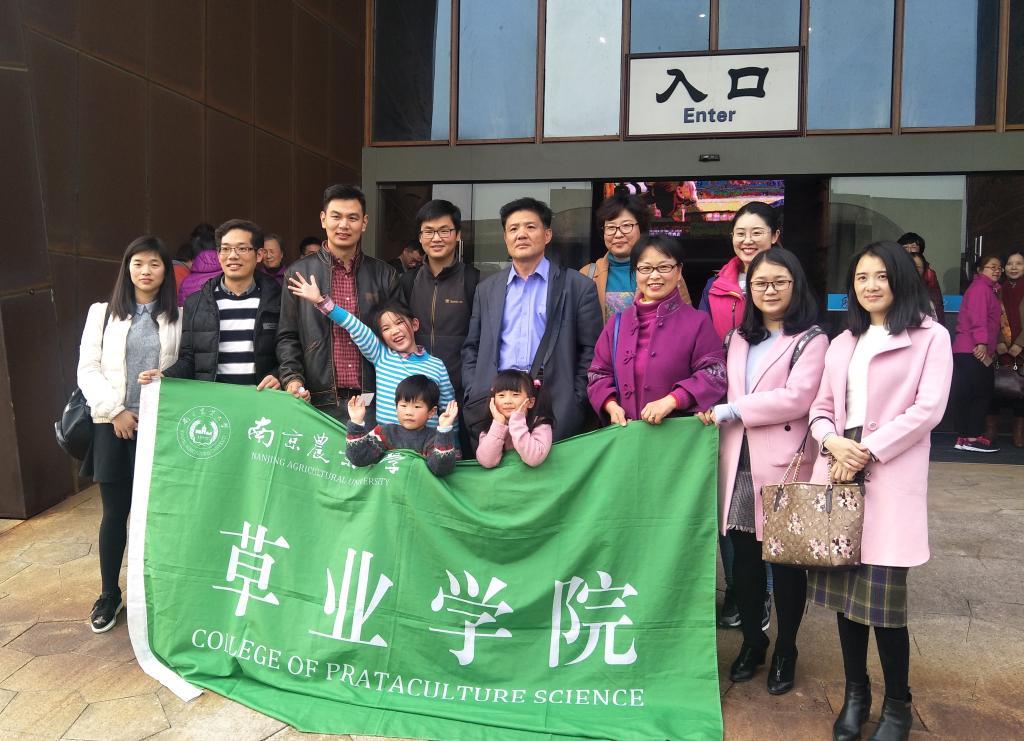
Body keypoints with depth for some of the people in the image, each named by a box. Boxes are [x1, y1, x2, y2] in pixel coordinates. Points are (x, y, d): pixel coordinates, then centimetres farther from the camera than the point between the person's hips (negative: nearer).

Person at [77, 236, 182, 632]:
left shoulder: (178, 317, 4)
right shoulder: (102, 313, 7)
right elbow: (87, 369, 2)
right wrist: (115, 410, -9)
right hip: (113, 425, 1)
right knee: (115, 512, 6)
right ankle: (109, 594, 23)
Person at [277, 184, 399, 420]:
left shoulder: (383, 275, 9)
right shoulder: (299, 272, 6)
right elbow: (287, 336, 7)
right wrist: (292, 377, -8)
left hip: (372, 400, 1)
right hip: (320, 400, -1)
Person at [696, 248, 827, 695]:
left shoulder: (811, 340, -4)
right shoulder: (739, 338, 16)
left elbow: (796, 398, -15)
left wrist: (730, 411, -13)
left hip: (784, 463, -5)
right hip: (739, 462, 5)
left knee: (785, 561, 6)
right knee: (744, 558, 11)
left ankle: (785, 651, 24)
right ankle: (752, 642, 29)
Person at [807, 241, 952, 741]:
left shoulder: (930, 337, 1)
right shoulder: (842, 343, 18)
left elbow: (927, 409, -9)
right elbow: (820, 408, 14)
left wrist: (867, 451, -14)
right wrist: (832, 442, -7)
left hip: (891, 479, -5)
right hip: (839, 473, 5)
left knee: (882, 597, -4)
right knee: (843, 590, 9)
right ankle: (855, 695, 26)